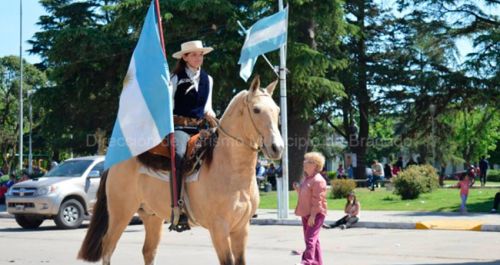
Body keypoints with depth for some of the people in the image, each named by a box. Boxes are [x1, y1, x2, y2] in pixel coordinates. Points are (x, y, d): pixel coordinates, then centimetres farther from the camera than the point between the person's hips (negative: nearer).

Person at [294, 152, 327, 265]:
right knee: (313, 239, 15)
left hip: (315, 214, -10)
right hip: (306, 213, 10)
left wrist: (313, 215, -24)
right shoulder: (305, 178, 15)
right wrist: (298, 189, 5)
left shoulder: (318, 180, -16)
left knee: (310, 238, -16)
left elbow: (317, 200, -21)